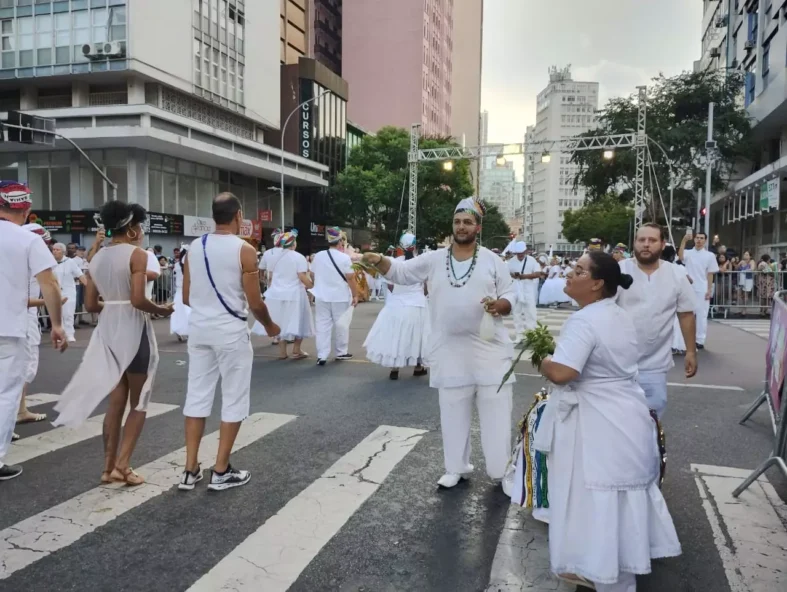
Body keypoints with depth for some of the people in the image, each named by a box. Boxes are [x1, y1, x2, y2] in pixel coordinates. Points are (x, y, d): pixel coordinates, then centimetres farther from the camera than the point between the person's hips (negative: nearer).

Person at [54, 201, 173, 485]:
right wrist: (162, 310, -5)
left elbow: (90, 304, 9)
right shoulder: (136, 254, -11)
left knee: (116, 402, 14)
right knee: (139, 403, 6)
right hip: (133, 328, -7)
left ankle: (109, 467, 18)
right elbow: (138, 300, -21)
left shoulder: (97, 258, 10)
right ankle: (122, 465, 0)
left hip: (107, 329, 7)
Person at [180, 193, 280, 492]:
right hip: (230, 331, -5)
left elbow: (186, 297, 10)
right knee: (234, 400, 6)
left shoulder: (194, 247, 5)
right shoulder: (244, 250, -11)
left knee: (197, 396, 11)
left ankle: (190, 470, 16)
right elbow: (254, 302, -10)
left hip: (199, 328, 5)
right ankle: (221, 472, 12)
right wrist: (269, 325, 9)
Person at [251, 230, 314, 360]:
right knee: (296, 323, 7)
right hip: (294, 294, -5)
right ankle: (296, 351, 11)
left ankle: (282, 352, 16)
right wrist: (310, 285, 1)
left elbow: (271, 276, 11)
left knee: (281, 322, 13)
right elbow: (302, 277, -16)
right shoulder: (299, 257, -10)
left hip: (277, 294, 5)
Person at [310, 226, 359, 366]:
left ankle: (322, 356, 1)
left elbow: (313, 275, 13)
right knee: (341, 325, 10)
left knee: (322, 325, 4)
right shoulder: (344, 257, -12)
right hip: (340, 297, -3)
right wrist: (355, 295, -3)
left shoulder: (318, 256, 2)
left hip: (322, 296, 4)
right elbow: (350, 278, -12)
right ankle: (341, 352, 20)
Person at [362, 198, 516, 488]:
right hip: (450, 350, 2)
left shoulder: (493, 261, 2)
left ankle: (503, 471, 18)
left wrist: (500, 304, -19)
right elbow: (401, 271, -1)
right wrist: (378, 260, -21)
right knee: (453, 412, 12)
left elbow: (511, 295, 4)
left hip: (489, 349, -1)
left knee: (495, 411, 4)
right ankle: (457, 468, 28)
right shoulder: (434, 259, 4)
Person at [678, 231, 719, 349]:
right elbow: (680, 256, -20)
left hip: (702, 290, -1)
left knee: (701, 314, 1)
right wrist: (684, 241, -27)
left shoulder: (709, 255, 3)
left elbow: (710, 274, 2)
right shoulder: (688, 253, 4)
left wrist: (709, 290, -3)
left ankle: (700, 340, 6)